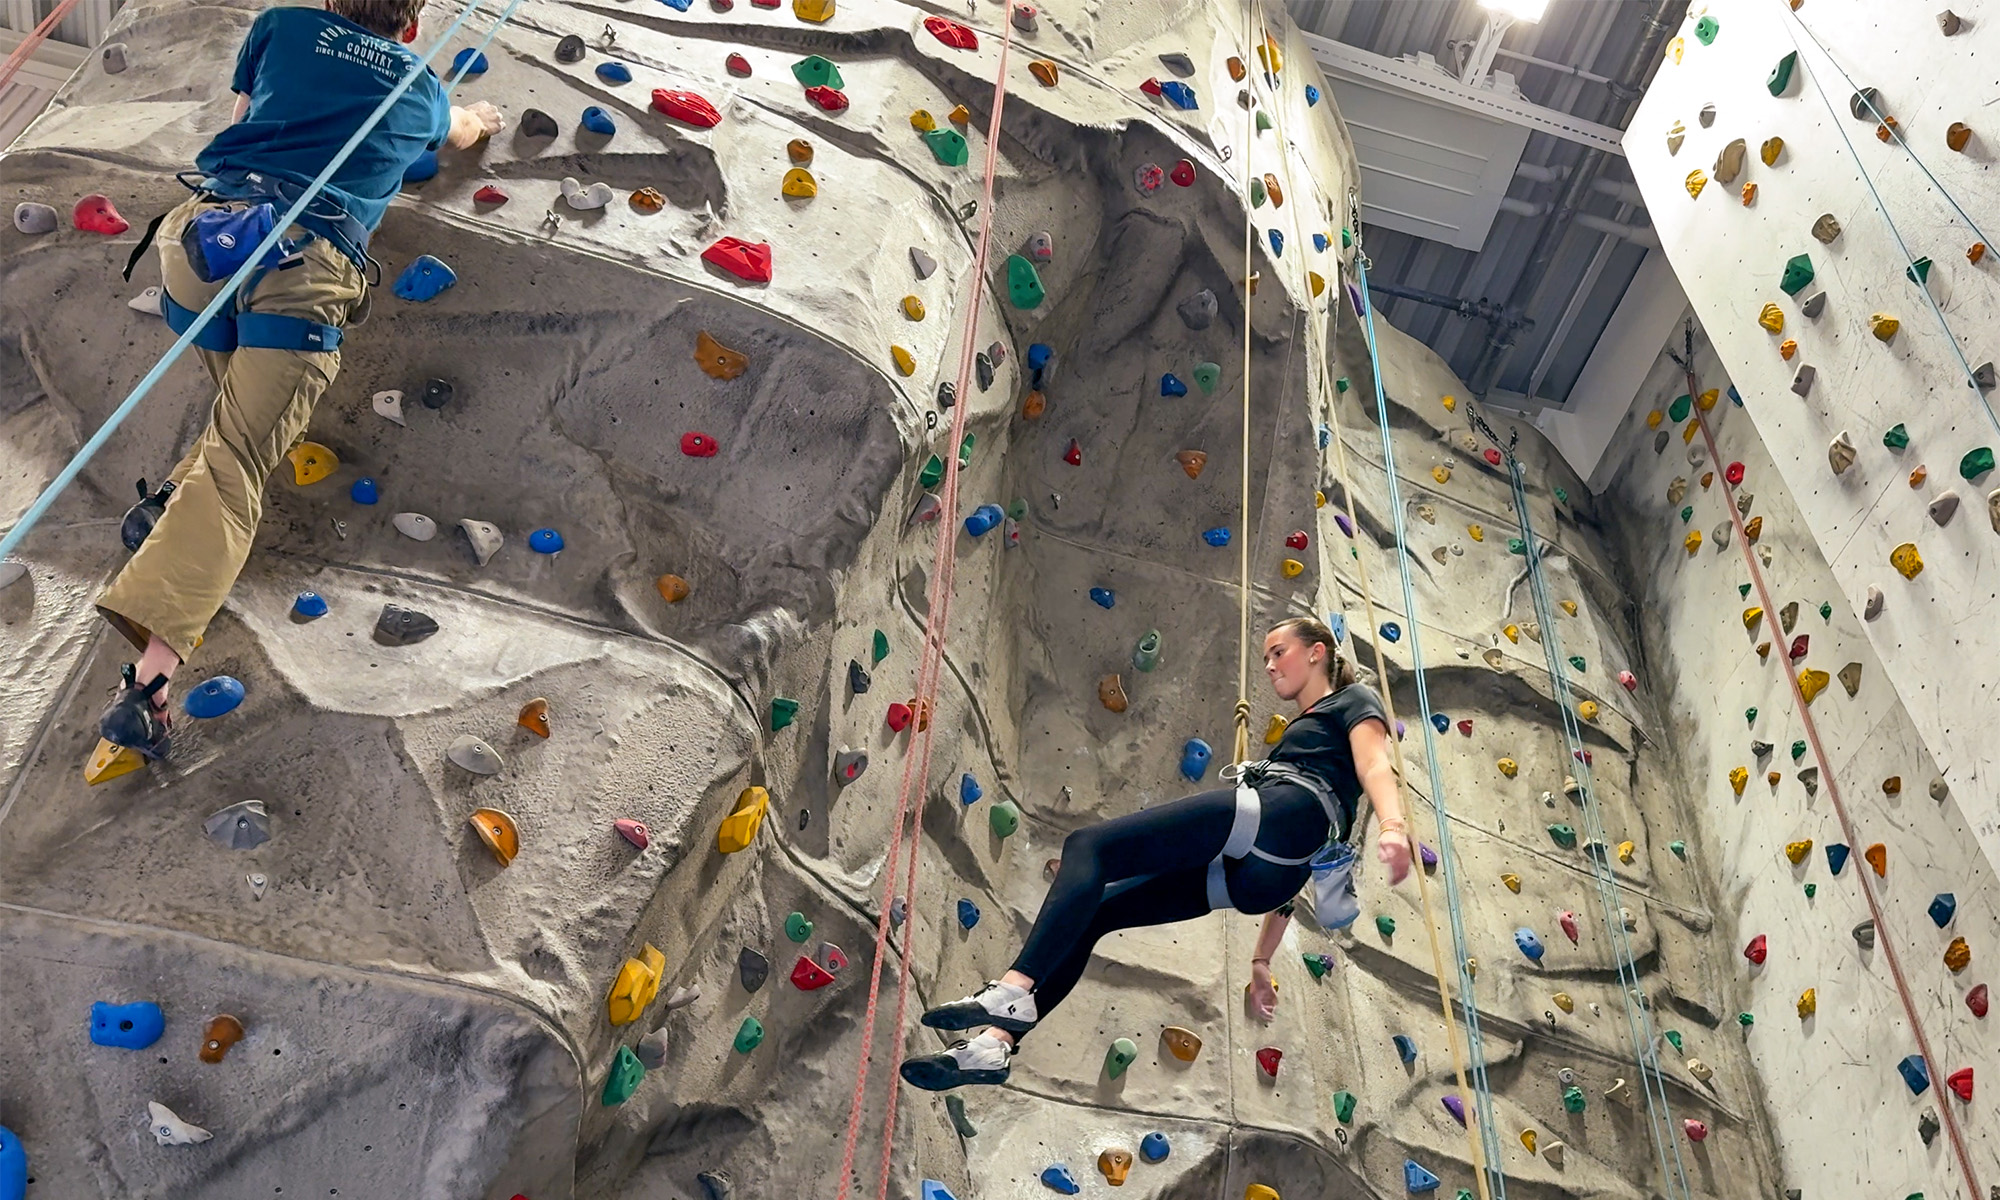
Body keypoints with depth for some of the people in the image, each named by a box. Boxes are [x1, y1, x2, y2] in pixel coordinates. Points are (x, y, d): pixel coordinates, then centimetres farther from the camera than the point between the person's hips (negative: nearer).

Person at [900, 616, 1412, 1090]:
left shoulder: (1354, 700, 18)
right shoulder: (1302, 728, 39)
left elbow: (1376, 766, -6)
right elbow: (1287, 870, 35)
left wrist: (1392, 826, -27)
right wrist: (1262, 959, 33)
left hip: (1280, 815, -9)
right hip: (1252, 871, 9)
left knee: (1090, 846, -20)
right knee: (1087, 913, 1)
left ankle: (1013, 991, -30)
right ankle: (995, 1042, -7)